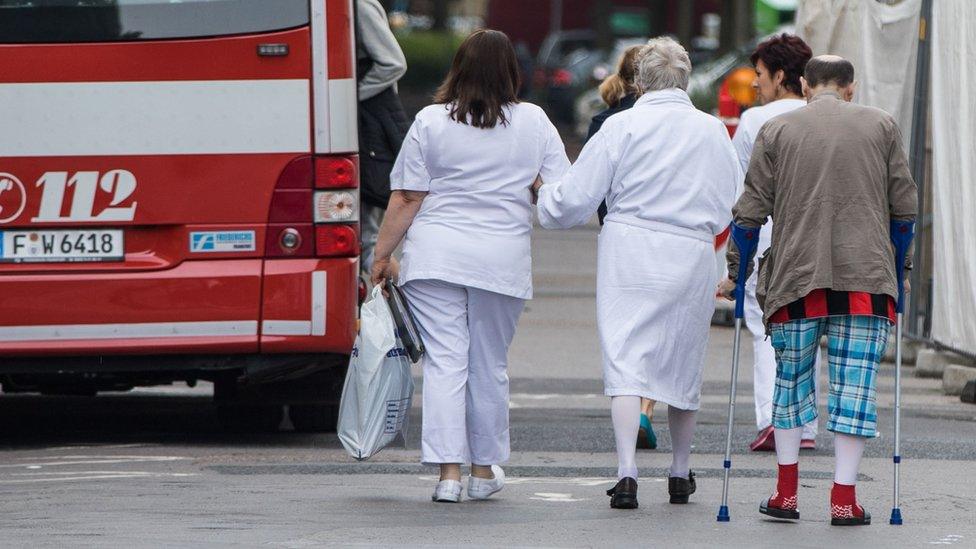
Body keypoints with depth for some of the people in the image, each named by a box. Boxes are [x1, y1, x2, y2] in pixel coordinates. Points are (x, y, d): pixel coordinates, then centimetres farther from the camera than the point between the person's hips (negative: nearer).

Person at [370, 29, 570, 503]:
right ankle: (484, 470, 20)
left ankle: (449, 472, -9)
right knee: (489, 365, 11)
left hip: (435, 255, -1)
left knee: (445, 362, -1)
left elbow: (405, 199, -2)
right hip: (503, 259, 1)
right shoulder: (534, 122, 3)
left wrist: (383, 255, 6)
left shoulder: (431, 122, -1)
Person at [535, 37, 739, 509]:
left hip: (630, 253, -3)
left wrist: (545, 193, 20)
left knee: (625, 360, -5)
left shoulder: (623, 126, -3)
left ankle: (626, 471, -20)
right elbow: (727, 208, 13)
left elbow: (576, 196, -2)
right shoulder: (713, 131, 6)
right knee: (683, 365, 15)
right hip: (692, 258, 3)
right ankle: (680, 475, 27)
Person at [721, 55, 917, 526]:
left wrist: (736, 271, 13)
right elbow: (905, 207, 9)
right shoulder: (881, 127, 7)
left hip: (796, 275, 0)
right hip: (866, 275, 0)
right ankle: (844, 498, -2)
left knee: (791, 380, 14)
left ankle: (786, 493, 15)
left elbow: (751, 210, 4)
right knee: (855, 383, 1)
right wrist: (903, 268, 21)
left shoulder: (777, 131, 5)